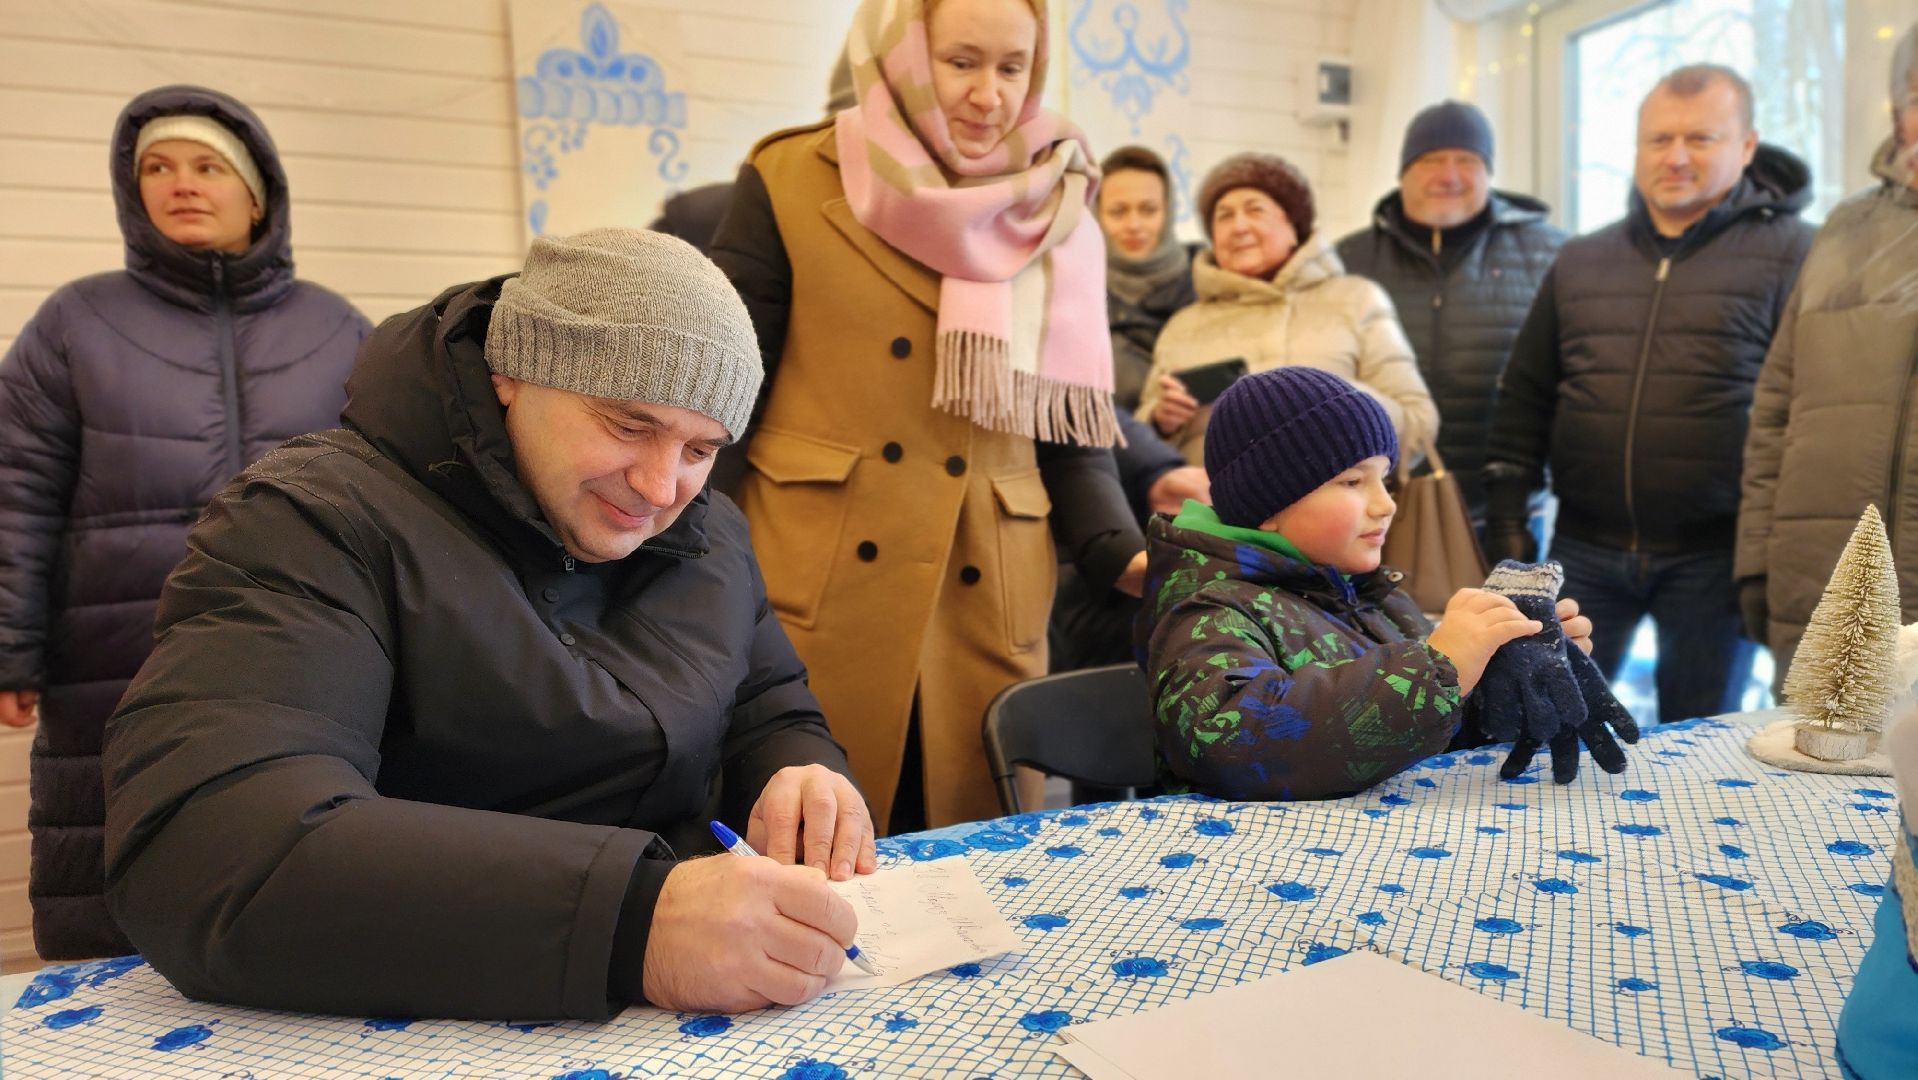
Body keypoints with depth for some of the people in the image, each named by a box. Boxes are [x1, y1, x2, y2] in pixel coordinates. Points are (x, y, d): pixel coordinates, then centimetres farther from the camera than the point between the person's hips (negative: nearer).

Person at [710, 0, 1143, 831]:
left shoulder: (1057, 219, 10)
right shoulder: (791, 183, 1)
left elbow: (1072, 428, 9)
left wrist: (1123, 555, -6)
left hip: (986, 609, 3)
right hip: (812, 602, -2)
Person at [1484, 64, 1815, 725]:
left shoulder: (1788, 252, -2)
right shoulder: (1579, 261, 10)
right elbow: (1524, 396, 12)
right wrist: (1507, 514, 5)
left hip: (1716, 555, -3)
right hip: (1585, 549, 3)